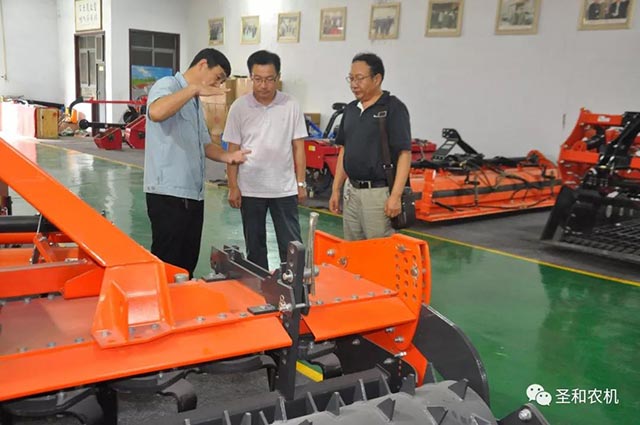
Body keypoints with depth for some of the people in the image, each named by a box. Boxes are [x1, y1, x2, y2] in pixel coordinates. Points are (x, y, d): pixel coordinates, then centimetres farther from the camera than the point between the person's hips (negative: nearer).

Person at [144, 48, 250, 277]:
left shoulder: (194, 102, 20)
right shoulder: (168, 85, -8)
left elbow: (204, 144, 21)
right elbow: (156, 112, -31)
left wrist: (227, 156, 2)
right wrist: (195, 89, -26)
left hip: (193, 194, 9)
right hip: (168, 193, -9)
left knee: (188, 262, 15)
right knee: (167, 264, -1)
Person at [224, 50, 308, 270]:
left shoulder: (291, 105, -1)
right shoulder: (239, 107, -2)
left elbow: (298, 147, 3)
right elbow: (233, 150, 0)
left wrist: (301, 183, 0)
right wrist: (233, 186, -4)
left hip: (285, 188, 0)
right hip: (250, 189, 0)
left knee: (291, 244, 5)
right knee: (254, 245, 12)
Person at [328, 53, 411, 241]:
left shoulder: (393, 108, -10)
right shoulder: (350, 109, 11)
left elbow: (404, 154, -15)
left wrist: (395, 196, -21)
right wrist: (336, 189, 12)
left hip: (379, 193, -7)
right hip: (351, 191, 7)